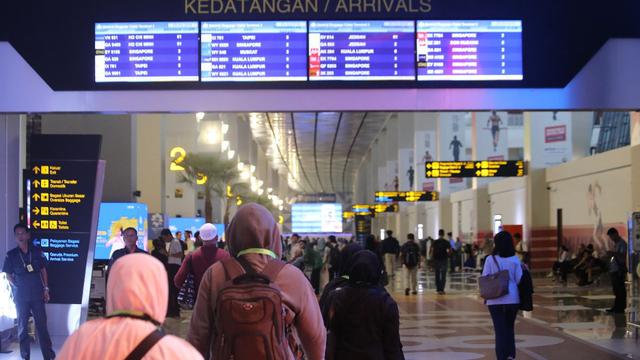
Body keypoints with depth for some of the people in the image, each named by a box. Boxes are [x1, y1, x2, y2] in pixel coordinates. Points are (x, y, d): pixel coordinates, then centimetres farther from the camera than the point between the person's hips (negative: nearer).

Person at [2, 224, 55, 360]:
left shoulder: (37, 252, 1)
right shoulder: (11, 255, -1)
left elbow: (43, 270, 9)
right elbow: (8, 275, 6)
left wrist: (46, 288, 5)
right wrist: (17, 287, -3)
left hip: (37, 294, 1)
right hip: (21, 296, 0)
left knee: (42, 323, 4)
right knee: (23, 325, 6)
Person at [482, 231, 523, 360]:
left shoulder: (491, 259, -8)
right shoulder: (515, 260, -3)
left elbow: (484, 279, -6)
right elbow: (519, 280, -2)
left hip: (495, 300, -2)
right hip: (513, 299, 2)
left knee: (500, 329, 6)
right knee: (509, 327, 18)